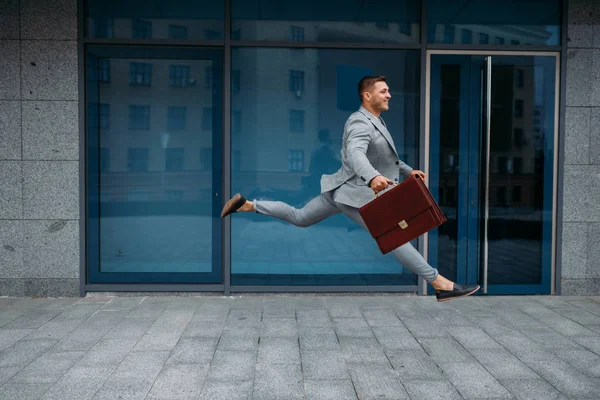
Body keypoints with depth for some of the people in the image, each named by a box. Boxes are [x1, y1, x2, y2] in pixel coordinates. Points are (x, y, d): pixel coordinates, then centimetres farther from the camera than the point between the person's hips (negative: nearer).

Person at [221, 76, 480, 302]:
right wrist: (373, 177, -58)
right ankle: (440, 284, -6)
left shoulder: (375, 121, 13)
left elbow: (385, 158, 23)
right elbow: (355, 155, -39)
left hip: (344, 189, 10)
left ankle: (246, 205, 18)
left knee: (299, 218, 19)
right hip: (353, 193, -10)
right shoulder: (360, 123, -19)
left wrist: (408, 171, 11)